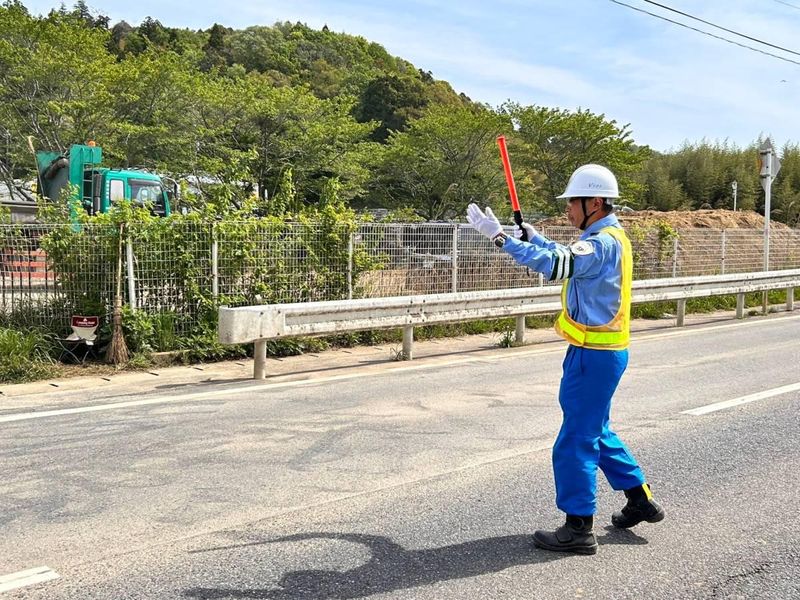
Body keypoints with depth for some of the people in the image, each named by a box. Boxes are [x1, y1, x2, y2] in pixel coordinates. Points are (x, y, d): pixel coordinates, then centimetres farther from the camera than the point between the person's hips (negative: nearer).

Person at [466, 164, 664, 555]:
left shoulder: (604, 242, -19)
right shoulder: (607, 239, 14)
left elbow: (555, 266, -32)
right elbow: (566, 260, 30)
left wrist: (500, 237, -30)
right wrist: (532, 236, 25)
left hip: (594, 356, -11)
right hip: (598, 352, 11)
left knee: (576, 441, -3)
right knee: (596, 432, 23)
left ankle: (579, 529, 6)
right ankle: (639, 500, 34)